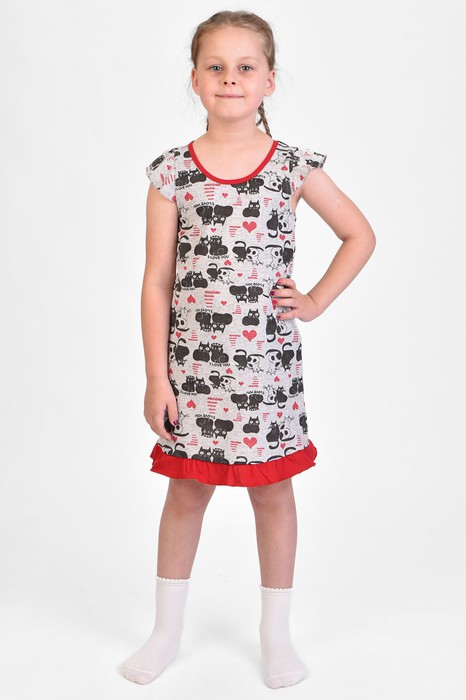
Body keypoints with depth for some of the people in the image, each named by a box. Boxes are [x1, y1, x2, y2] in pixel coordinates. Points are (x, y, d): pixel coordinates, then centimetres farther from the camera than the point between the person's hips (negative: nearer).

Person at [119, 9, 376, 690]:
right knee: (186, 491, 11)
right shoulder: (171, 172, -2)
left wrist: (316, 301, 1)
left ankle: (276, 633, 28)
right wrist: (156, 377, -4)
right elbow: (157, 280, -2)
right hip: (192, 360, 0)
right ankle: (168, 629, 29)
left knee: (274, 490, 11)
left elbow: (360, 235, 11)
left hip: (268, 360, 0)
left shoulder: (294, 166, -1)